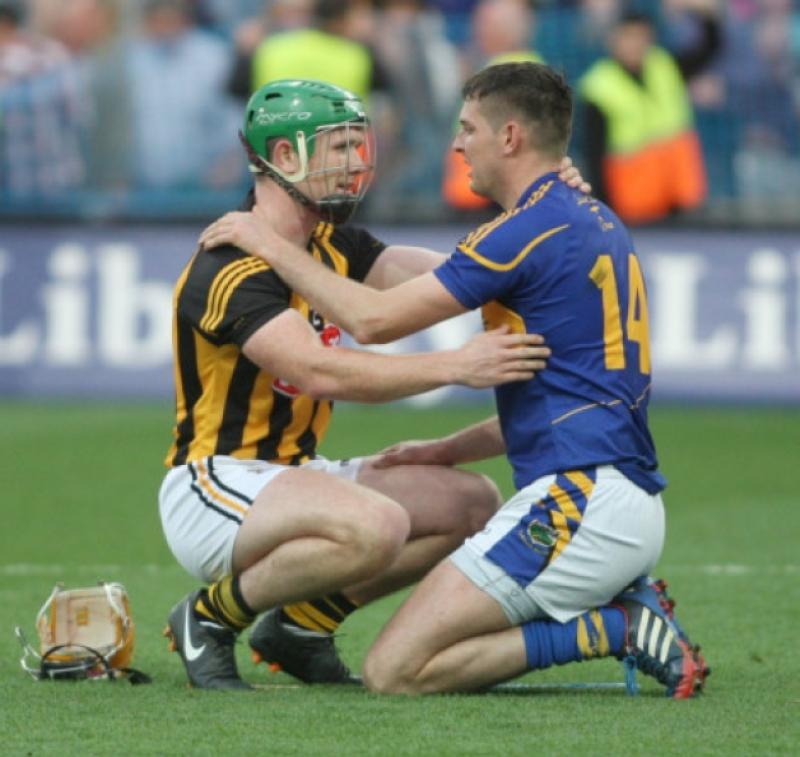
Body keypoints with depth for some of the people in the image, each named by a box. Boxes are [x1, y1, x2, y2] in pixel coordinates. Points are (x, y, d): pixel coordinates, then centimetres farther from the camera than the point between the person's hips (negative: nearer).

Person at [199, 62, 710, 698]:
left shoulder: (533, 230, -11)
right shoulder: (596, 223, 18)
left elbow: (373, 319, -12)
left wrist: (273, 245, 0)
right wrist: (449, 450, 25)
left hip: (578, 502, -10)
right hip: (636, 507, 10)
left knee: (395, 669, -11)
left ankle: (616, 628, -11)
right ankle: (623, 612, 6)